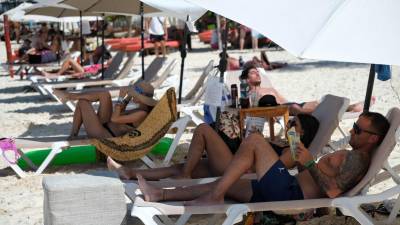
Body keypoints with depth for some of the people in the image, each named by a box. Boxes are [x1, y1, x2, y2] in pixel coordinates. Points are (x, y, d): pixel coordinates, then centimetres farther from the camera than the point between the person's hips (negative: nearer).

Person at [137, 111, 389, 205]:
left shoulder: (358, 159, -7)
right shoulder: (350, 155, 25)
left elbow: (332, 190, -23)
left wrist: (310, 163, -17)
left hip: (290, 193, -10)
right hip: (287, 190, 10)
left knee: (254, 140, -15)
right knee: (224, 184, 11)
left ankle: (213, 197, -14)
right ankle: (161, 195, 12)